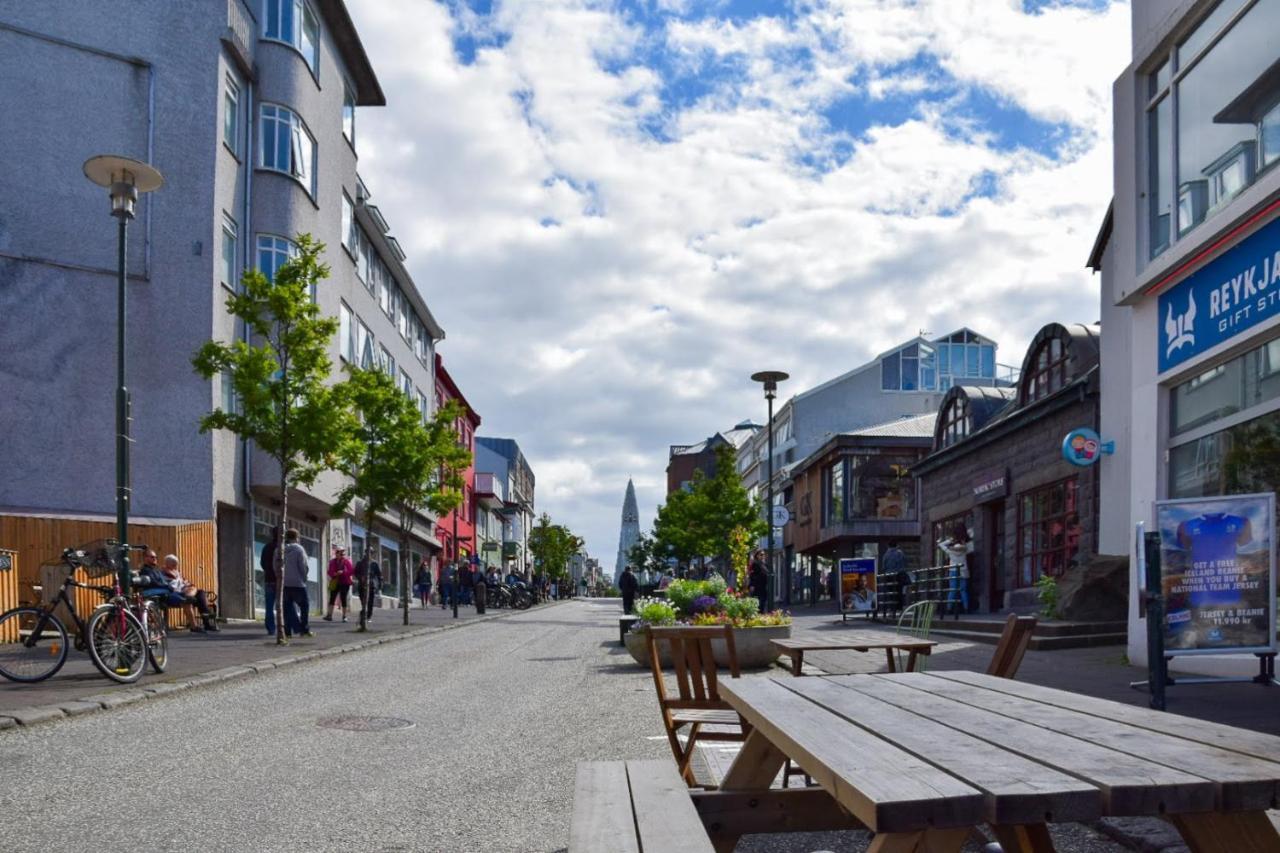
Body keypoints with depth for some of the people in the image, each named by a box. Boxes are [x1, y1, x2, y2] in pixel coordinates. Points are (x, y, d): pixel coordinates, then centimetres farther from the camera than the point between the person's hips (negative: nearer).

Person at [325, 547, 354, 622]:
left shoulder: (346, 561, 0)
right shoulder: (333, 562, 7)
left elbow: (351, 571, -6)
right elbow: (330, 572, 6)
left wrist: (343, 572, -17)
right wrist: (335, 574, -15)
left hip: (345, 583, -2)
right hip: (335, 583, 2)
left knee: (343, 599, 0)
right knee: (332, 598, -3)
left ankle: (344, 616, 7)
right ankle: (329, 615, -2)